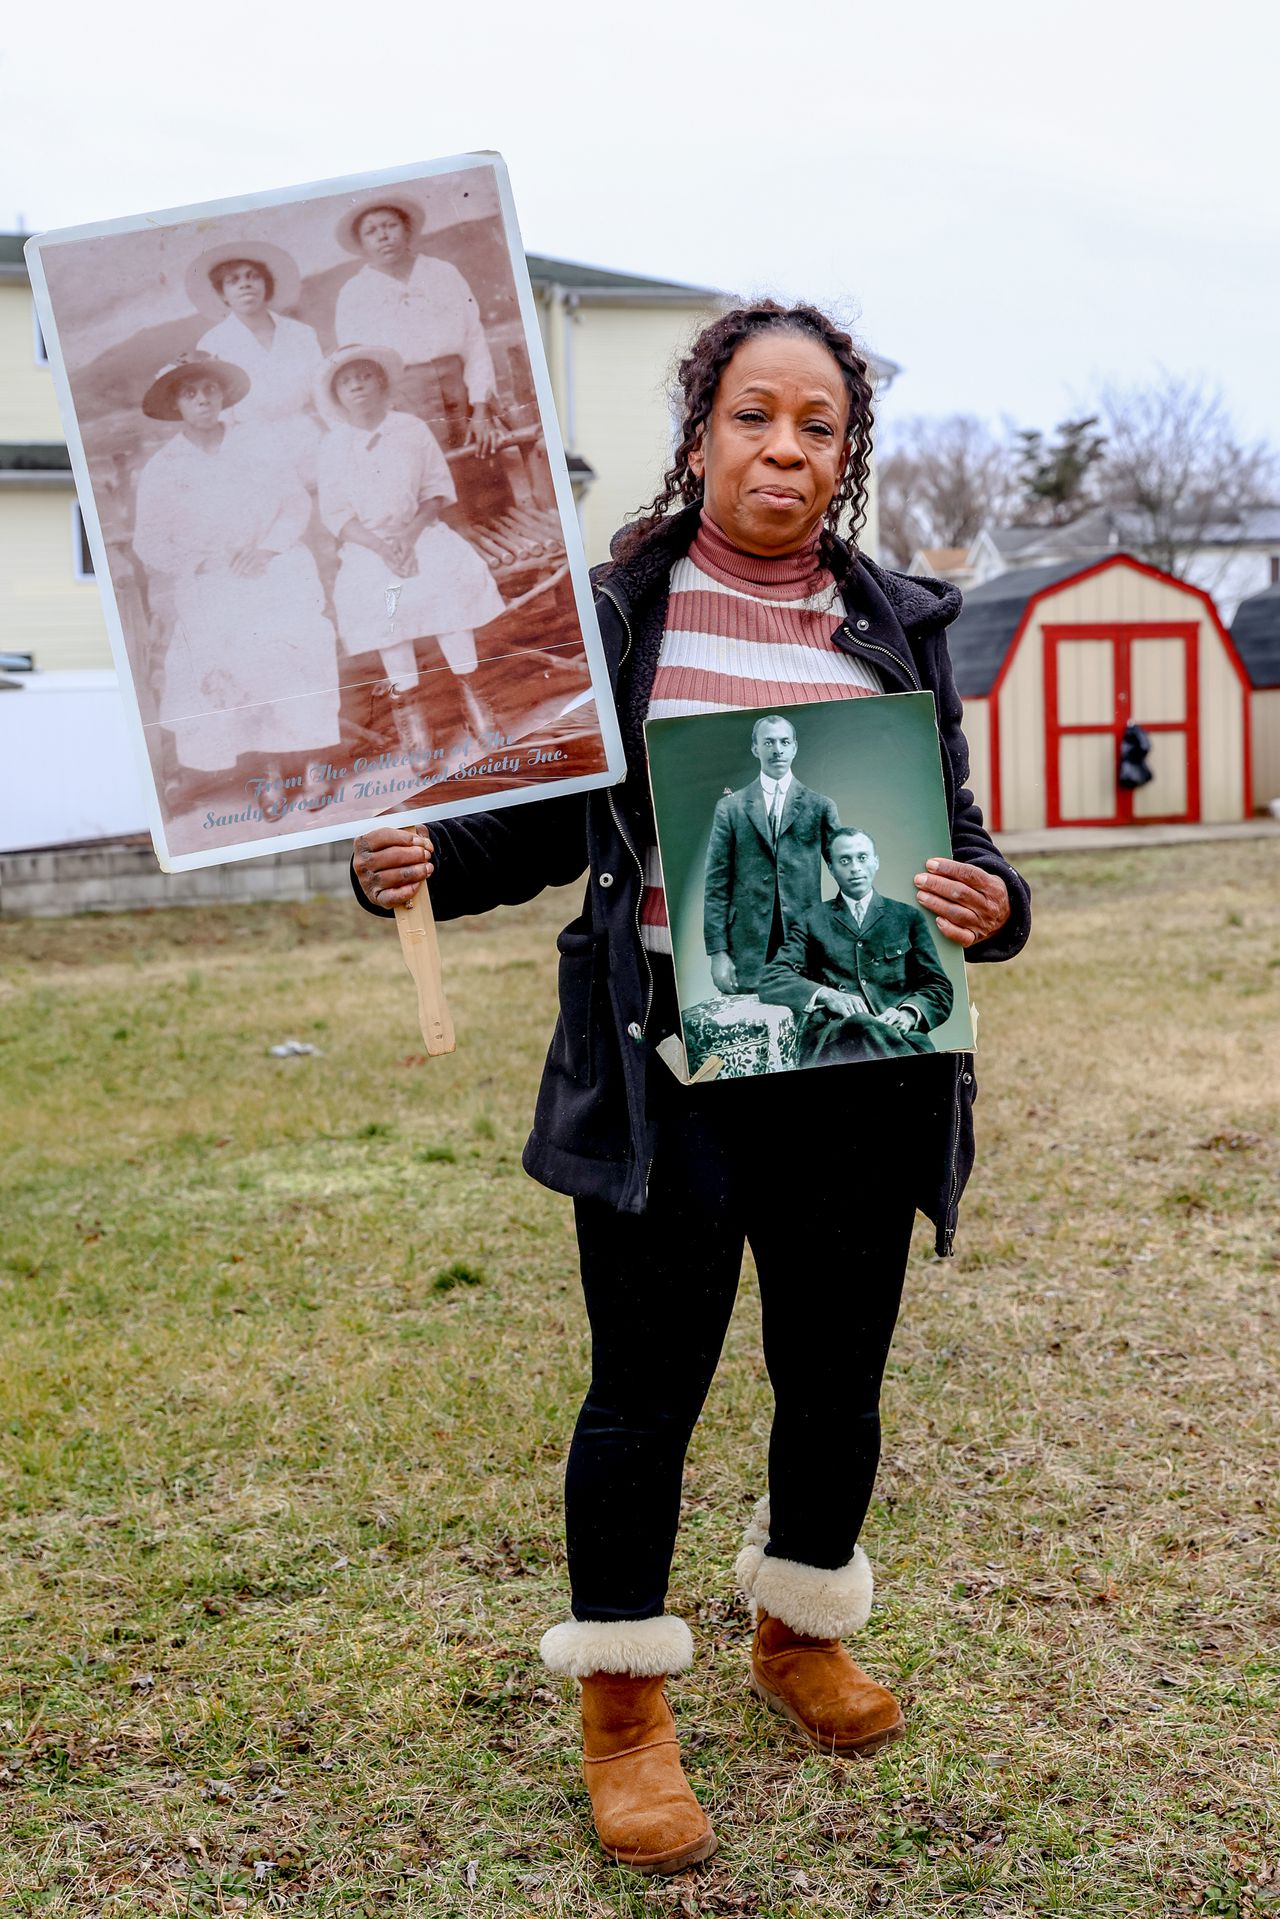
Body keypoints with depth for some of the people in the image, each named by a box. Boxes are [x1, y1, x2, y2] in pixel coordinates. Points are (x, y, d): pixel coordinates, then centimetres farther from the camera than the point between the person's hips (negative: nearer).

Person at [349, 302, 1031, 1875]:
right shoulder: (608, 612, 1)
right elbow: (544, 821, 4)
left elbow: (958, 831, 10)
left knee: (836, 1376, 15)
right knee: (646, 1390, 3)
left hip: (857, 1071, 3)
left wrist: (990, 904, -12)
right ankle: (621, 1709, 23)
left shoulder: (903, 623, 7)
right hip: (665, 1070, -3)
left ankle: (802, 1635, 41)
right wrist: (422, 865, -14)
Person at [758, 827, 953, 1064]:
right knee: (860, 1025, -37)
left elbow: (940, 989, 16)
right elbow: (772, 980, 7)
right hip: (831, 1033, 0)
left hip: (898, 1034, 0)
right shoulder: (812, 921, 20)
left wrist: (908, 1014, -8)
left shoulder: (908, 917, 22)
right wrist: (827, 995, -12)